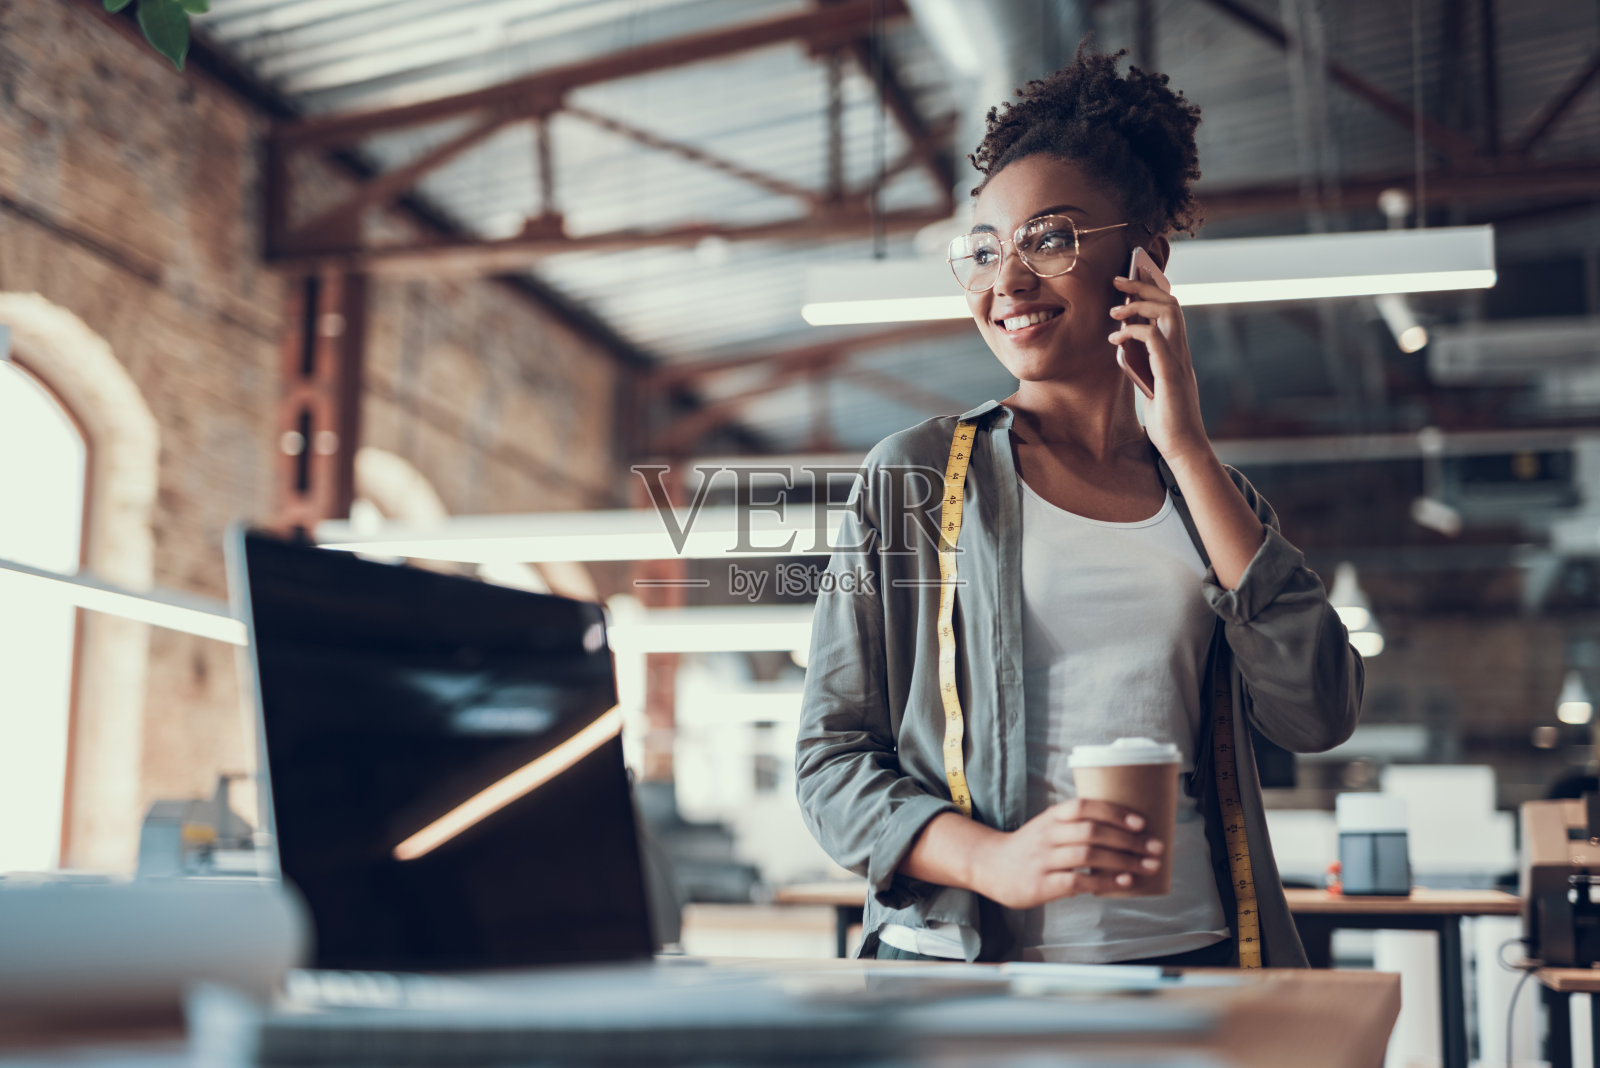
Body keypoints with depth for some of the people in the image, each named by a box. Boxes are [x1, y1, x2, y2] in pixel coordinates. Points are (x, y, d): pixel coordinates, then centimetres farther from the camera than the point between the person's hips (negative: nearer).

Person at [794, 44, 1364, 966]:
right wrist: (995, 861, -18)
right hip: (961, 960, -3)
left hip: (1189, 955, 3)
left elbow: (1319, 714, -4)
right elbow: (831, 760, 0)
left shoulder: (1214, 497, 12)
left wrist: (1186, 450, -4)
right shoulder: (912, 478, 3)